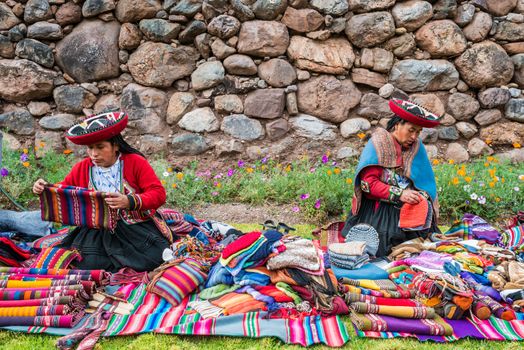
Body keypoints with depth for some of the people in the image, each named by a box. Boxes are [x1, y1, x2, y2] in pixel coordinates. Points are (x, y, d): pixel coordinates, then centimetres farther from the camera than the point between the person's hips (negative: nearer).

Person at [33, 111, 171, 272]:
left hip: (136, 226, -3)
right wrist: (46, 189, -1)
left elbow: (159, 194, -12)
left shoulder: (136, 162, -6)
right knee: (89, 264, -24)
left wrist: (130, 202, -30)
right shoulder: (82, 168, 6)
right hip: (98, 229, 3)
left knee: (151, 259, -28)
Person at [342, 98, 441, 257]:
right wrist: (399, 194, -22)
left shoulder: (416, 147, 9)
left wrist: (422, 197, -13)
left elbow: (425, 182, 10)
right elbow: (368, 183, -12)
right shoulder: (379, 143, -5)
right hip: (378, 212, -4)